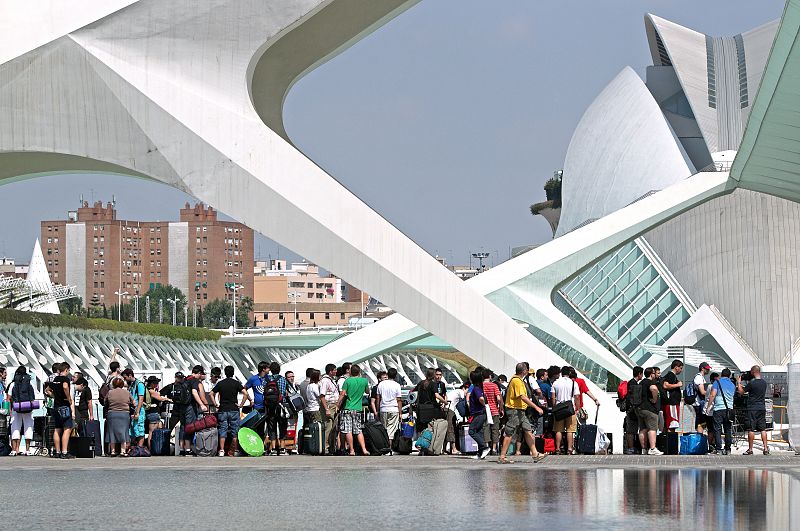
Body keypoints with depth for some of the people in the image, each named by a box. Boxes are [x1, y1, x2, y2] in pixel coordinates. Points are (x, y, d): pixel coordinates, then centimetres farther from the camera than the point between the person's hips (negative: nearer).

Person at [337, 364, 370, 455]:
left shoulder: (347, 381, -6)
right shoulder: (364, 381, 4)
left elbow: (343, 394, -10)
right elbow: (367, 391, 22)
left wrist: (338, 404, 1)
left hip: (347, 408, -4)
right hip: (358, 409, 4)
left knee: (348, 431, -2)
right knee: (359, 431, 10)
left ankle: (352, 450, -4)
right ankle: (364, 449, 2)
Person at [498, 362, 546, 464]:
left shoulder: (517, 379, 15)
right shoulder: (517, 381, -18)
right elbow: (523, 397, -25)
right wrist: (536, 407, -26)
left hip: (520, 411, 10)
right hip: (514, 410, -10)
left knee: (528, 430, 8)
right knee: (509, 434, -5)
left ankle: (535, 454, 9)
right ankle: (502, 457, -1)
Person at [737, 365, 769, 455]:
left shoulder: (752, 383, -14)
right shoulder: (764, 383, 6)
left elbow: (741, 392, -5)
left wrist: (739, 382, 11)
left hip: (753, 408, -6)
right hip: (762, 408, 6)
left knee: (751, 430, 0)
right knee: (763, 429, 7)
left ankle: (750, 449, 3)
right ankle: (766, 449, 3)